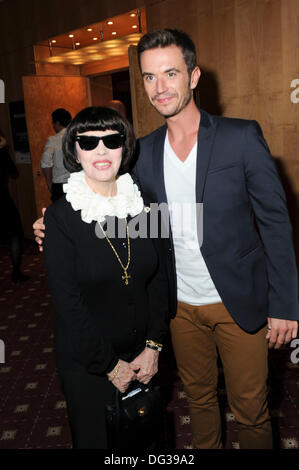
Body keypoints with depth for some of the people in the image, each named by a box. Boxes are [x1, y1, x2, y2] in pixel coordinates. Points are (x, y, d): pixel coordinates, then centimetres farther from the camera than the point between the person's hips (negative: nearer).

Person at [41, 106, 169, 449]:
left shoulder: (141, 205, -2)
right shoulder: (60, 216, -14)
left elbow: (158, 279, 1)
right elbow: (67, 303, -16)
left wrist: (153, 347, -5)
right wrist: (110, 365, -12)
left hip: (143, 356, 4)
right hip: (87, 365, -3)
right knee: (96, 438, 15)